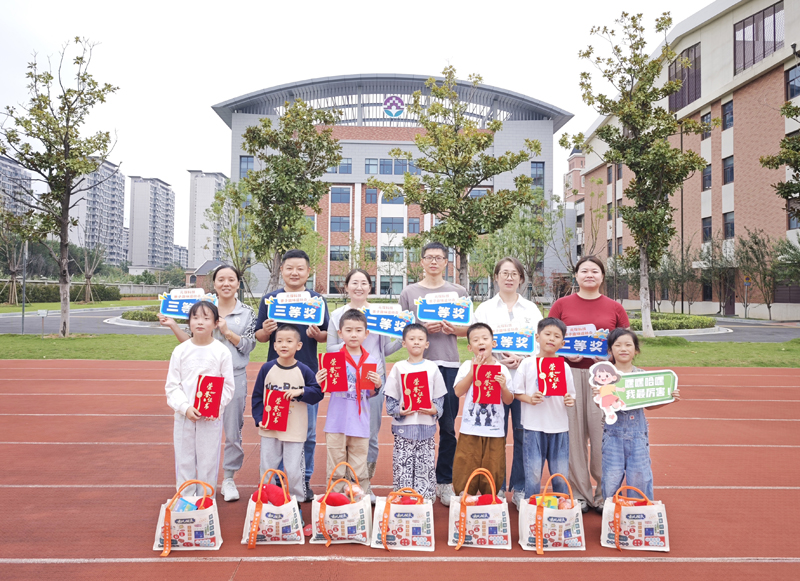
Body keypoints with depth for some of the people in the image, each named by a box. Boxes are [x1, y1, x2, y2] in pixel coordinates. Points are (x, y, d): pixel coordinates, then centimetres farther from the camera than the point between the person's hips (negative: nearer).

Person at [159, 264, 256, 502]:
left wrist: (227, 331, -12)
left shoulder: (247, 313, 5)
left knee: (233, 431, 5)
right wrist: (173, 325, -3)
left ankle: (229, 479, 20)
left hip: (235, 377, -1)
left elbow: (248, 346, -2)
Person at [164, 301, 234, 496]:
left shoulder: (222, 352, -4)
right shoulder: (180, 351, 0)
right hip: (184, 415, 2)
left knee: (208, 461, 7)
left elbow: (228, 386, -3)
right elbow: (172, 385, 0)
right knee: (184, 460, 12)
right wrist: (185, 407, -13)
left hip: (212, 416, -1)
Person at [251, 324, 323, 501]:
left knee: (294, 470, 4)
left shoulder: (304, 371, -5)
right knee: (267, 468, 14)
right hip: (269, 428, 2)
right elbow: (257, 396, 3)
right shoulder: (267, 368, -2)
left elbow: (318, 393, -4)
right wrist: (259, 419, -6)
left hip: (295, 430, -2)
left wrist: (300, 392, -20)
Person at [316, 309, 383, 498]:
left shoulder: (373, 361, 3)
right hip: (336, 423, -1)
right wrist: (319, 383, -19)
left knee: (359, 470, 10)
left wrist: (377, 386, -10)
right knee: (336, 468, 9)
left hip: (360, 423, 1)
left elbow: (370, 394, 10)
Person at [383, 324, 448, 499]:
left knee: (425, 466, 2)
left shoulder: (432, 368, 5)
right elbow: (390, 398, 3)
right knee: (402, 466, 0)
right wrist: (398, 411, -13)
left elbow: (440, 397, 7)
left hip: (426, 425, 1)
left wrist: (435, 410, -11)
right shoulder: (398, 368, 3)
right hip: (403, 425, 0)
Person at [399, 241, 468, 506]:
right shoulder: (409, 292, 9)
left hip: (449, 364, 1)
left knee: (448, 426, 3)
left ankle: (445, 482, 15)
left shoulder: (459, 292, 11)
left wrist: (453, 329, -10)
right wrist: (424, 329, -10)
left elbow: (469, 329, 11)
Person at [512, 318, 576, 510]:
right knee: (533, 473, 2)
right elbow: (516, 392, 2)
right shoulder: (527, 364, 0)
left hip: (559, 426, 2)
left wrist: (570, 401, -10)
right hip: (534, 425, -2)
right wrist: (529, 398, -16)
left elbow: (570, 394, 12)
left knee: (561, 473, 9)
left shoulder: (564, 367, 7)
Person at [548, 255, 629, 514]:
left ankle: (604, 495, 16)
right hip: (569, 374, 0)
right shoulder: (561, 305, 8)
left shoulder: (614, 308, 11)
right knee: (573, 434, 2)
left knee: (603, 435, 0)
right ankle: (579, 494, 15)